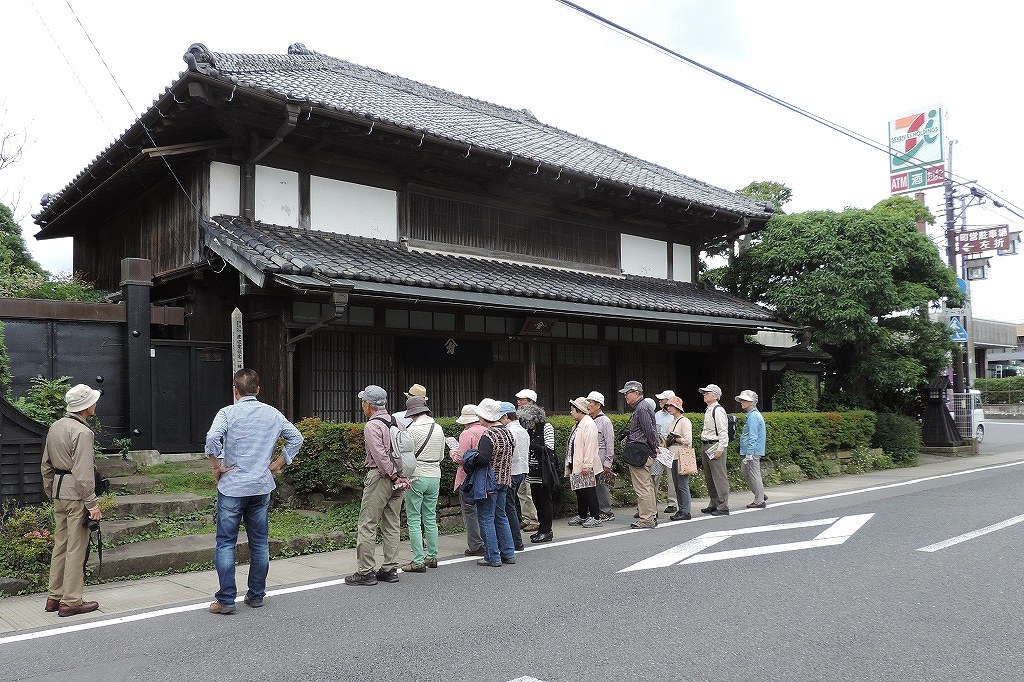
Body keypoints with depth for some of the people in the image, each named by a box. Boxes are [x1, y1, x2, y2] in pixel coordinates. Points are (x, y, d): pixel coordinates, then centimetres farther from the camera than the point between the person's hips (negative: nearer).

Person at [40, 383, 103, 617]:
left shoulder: (55, 427, 11)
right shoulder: (82, 432, -17)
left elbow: (45, 465, 18)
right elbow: (83, 473, -21)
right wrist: (92, 504, -17)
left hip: (58, 492, 9)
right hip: (75, 493, -9)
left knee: (60, 545, 16)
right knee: (76, 548, -2)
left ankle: (54, 597, 24)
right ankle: (71, 601, 4)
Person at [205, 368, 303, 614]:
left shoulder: (228, 413, -8)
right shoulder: (273, 414, 5)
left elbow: (212, 438, -23)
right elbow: (296, 438, 8)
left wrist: (217, 467, -10)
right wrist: (277, 464, 10)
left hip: (232, 486, -4)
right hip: (262, 487, 4)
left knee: (226, 543, 4)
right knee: (260, 543, 12)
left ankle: (226, 600, 4)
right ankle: (256, 595, 20)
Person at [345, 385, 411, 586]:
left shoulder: (372, 426, -11)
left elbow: (380, 455, -20)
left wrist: (394, 476, -15)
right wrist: (401, 476, 7)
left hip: (380, 477, -8)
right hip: (397, 479, 8)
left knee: (367, 525, -1)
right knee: (392, 525, 11)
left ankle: (365, 572, 1)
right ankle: (390, 569, 16)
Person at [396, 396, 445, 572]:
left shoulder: (412, 430, -13)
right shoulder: (438, 429, 5)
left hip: (416, 477, -6)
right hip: (435, 476, 6)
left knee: (414, 520, 0)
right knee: (431, 518, 15)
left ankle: (418, 561, -1)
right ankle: (432, 556, 20)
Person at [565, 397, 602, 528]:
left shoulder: (588, 424, -15)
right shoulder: (578, 425, 16)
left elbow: (590, 446, -21)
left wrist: (587, 465, -23)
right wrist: (570, 464, 18)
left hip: (586, 467, -10)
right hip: (577, 465, 10)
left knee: (589, 491, -3)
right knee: (579, 490, 14)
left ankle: (595, 517, 4)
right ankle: (582, 516, 23)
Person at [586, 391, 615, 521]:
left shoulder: (605, 421, -5)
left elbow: (610, 443, -7)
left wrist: (607, 463, -11)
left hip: (601, 461, -6)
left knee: (601, 486, -3)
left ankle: (607, 512, 7)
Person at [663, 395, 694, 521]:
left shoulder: (684, 421, -10)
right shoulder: (672, 422, 16)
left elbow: (688, 441, -17)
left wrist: (675, 439, -15)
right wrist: (667, 440, 4)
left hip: (682, 457, -9)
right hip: (674, 456, 9)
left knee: (683, 485, -7)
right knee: (676, 485, 11)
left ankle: (685, 512, -2)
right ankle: (681, 509, 17)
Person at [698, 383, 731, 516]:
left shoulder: (718, 410, -14)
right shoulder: (708, 410, 16)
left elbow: (723, 432, -19)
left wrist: (720, 449, -22)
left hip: (715, 447, -10)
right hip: (706, 446, 10)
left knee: (719, 478, -6)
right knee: (709, 478, 16)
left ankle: (723, 507, 0)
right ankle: (714, 504, 26)